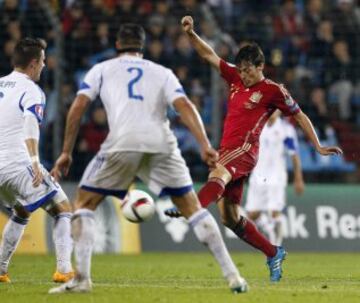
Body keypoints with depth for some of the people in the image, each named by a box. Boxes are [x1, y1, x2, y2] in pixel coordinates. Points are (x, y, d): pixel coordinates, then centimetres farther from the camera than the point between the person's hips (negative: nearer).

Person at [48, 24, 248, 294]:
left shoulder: (102, 69, 22)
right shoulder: (162, 72, 24)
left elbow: (79, 106, 10)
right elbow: (184, 106, 8)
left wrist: (66, 153, 13)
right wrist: (205, 146, -1)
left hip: (122, 142, -2)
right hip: (162, 144, 2)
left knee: (84, 203, 14)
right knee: (192, 207, 14)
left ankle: (82, 278, 1)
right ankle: (233, 276, 8)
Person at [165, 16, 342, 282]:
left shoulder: (273, 90, 0)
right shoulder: (236, 78, 16)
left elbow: (300, 116, 7)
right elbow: (209, 55, 17)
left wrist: (319, 147, 4)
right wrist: (190, 33, 3)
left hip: (244, 150, -7)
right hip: (227, 151, 7)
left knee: (217, 174, -39)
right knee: (230, 217, 6)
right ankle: (273, 254, 19)